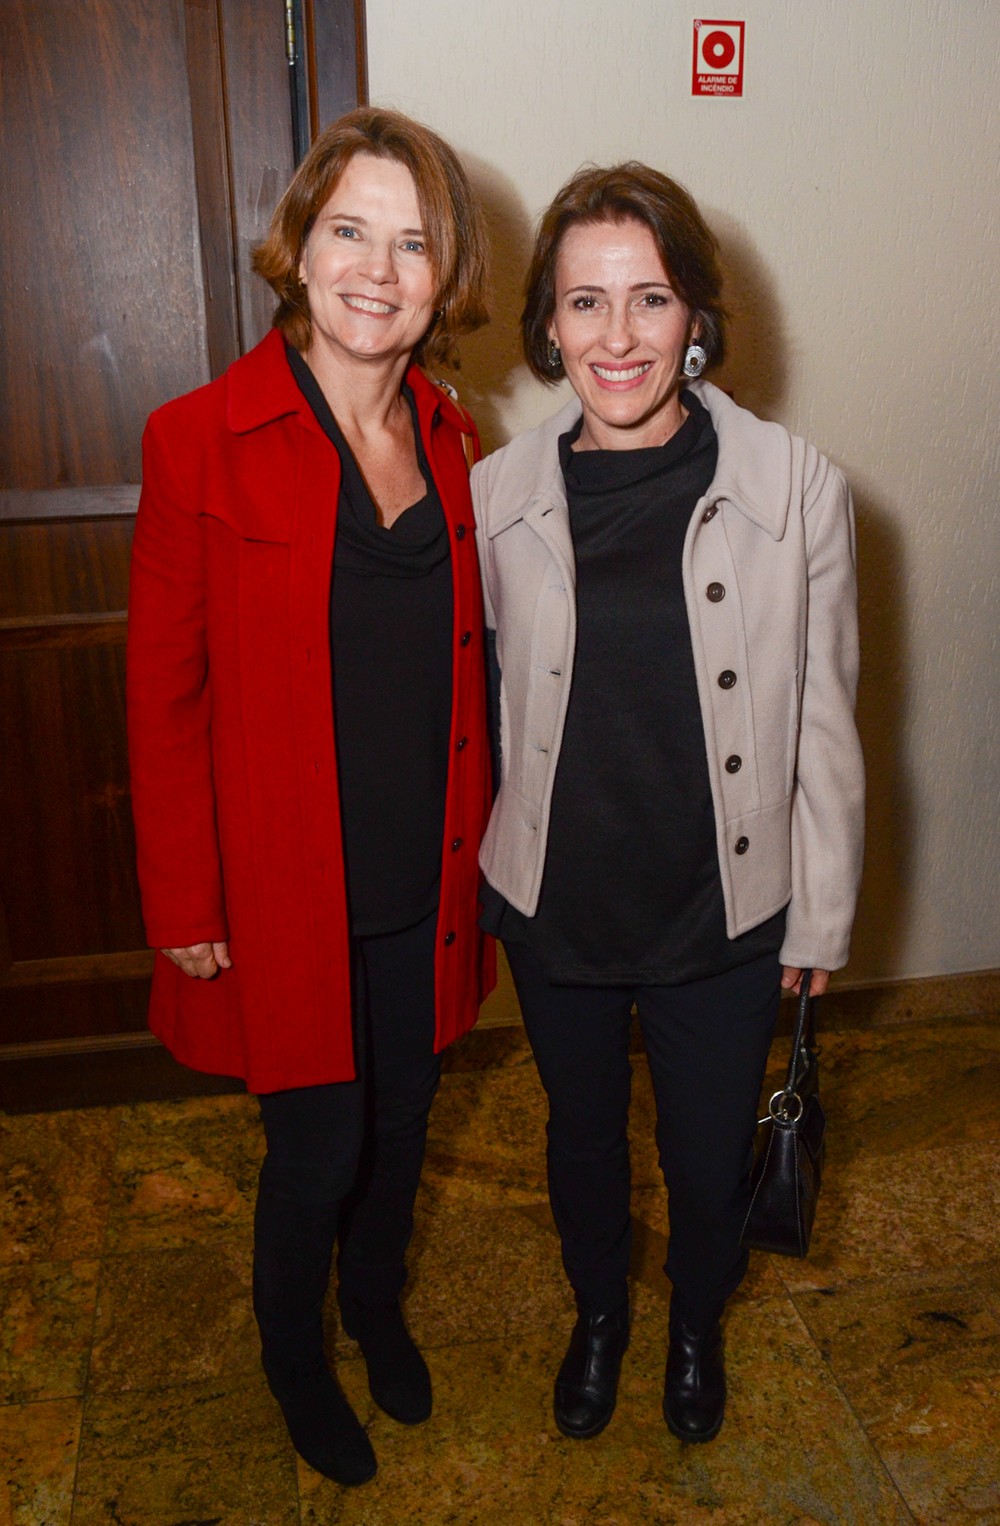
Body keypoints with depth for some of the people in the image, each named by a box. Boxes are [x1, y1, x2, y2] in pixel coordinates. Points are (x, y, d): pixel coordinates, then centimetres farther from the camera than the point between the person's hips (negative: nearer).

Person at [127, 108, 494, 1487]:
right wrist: (183, 905, -8)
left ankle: (376, 1304, 53)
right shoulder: (202, 442, -13)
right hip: (288, 894, -4)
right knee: (318, 1152, 11)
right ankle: (292, 1355, 45)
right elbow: (164, 695, -10)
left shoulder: (449, 439, 2)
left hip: (425, 887, 5)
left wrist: (474, 845, 10)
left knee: (402, 1124, 22)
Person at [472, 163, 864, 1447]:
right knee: (581, 1133, 23)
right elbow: (482, 701, 3)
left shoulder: (793, 488, -13)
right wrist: (484, 869, 7)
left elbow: (822, 721, -6)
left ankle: (697, 1326, 53)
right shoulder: (498, 493, -9)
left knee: (710, 1154, 19)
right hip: (553, 904, 1)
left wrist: (820, 916, -1)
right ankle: (599, 1311, 55)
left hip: (725, 911, -1)